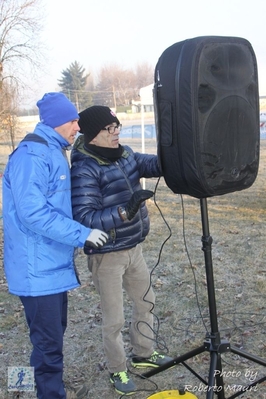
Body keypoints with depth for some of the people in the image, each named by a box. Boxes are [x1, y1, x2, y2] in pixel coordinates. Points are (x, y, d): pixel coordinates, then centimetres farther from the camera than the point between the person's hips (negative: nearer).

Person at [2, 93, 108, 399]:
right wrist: (83, 235, -23)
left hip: (53, 264, 10)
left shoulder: (53, 152, 14)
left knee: (55, 334, 21)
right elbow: (33, 212, -27)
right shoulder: (31, 156, -19)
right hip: (38, 268, -10)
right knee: (49, 342, 2)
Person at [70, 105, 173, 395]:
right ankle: (117, 370, 32)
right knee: (114, 319, 8)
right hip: (107, 255, -8)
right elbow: (84, 218, -27)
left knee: (145, 300, 23)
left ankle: (143, 354, 46)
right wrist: (125, 211, -37)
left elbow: (153, 165, -6)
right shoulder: (84, 170, -21)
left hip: (133, 248, 8)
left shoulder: (125, 155, 2)